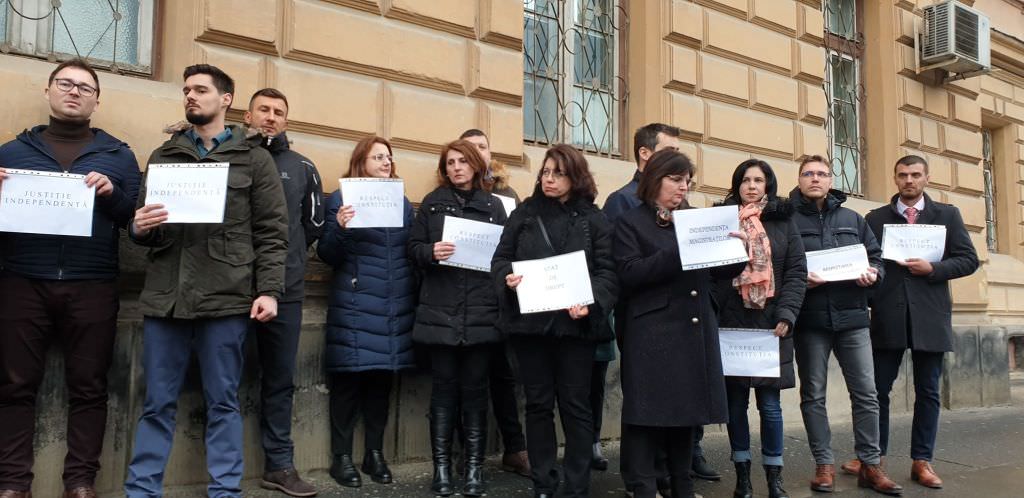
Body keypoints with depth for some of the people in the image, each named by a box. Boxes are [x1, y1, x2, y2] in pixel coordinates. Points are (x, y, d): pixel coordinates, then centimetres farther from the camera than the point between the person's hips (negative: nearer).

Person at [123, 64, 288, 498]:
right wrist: (141, 228, -6)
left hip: (227, 297, -3)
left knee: (223, 402, 6)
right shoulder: (163, 155, 17)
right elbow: (141, 223, 18)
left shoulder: (254, 159, 7)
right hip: (164, 295, 3)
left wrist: (269, 290, -8)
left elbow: (272, 232, 1)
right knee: (157, 404, 7)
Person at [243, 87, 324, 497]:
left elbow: (314, 224, 15)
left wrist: (288, 254, 8)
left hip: (285, 287, 2)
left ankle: (279, 464, 18)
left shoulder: (302, 168, 12)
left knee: (280, 378, 9)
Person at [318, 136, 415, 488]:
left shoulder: (403, 202, 13)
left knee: (383, 380, 9)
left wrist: (414, 298, 3)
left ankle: (375, 453, 21)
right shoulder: (341, 199, 0)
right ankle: (342, 456, 11)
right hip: (355, 307, -4)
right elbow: (328, 256, -3)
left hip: (395, 307, 4)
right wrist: (340, 228, -21)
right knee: (349, 379, 0)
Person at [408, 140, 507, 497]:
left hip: (481, 313, 0)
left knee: (475, 388, 4)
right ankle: (441, 468, 11)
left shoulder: (493, 205, 10)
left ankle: (474, 467, 12)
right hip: (440, 311, 0)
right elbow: (413, 249, 6)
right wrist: (431, 252, -14)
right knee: (444, 388, 4)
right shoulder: (432, 203, 10)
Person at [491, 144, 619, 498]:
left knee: (575, 405, 5)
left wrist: (591, 303, -18)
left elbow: (608, 271, -2)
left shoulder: (594, 219, 4)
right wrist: (507, 279, -13)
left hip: (575, 322, -1)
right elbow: (500, 258, 8)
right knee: (538, 404, 9)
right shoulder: (524, 214, 10)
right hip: (530, 321, 2)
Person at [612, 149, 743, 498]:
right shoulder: (631, 222, 1)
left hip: (693, 330, 6)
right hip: (652, 332, -6)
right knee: (650, 409, -3)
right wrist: (679, 250, -19)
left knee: (687, 406, 12)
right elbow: (629, 273, -13)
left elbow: (720, 270, 14)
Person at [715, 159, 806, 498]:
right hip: (731, 324, 0)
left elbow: (797, 271, 3)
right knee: (735, 401, 5)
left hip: (771, 323, 0)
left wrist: (787, 314, -11)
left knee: (770, 402, 0)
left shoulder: (784, 222, 9)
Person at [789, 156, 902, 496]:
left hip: (852, 317, 3)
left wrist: (872, 274, -5)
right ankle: (824, 465, 15)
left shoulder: (853, 220, 13)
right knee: (813, 394, 5)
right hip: (809, 319, -3)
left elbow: (876, 258, 15)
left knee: (866, 393, 4)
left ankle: (871, 465, 16)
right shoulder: (787, 219, 1)